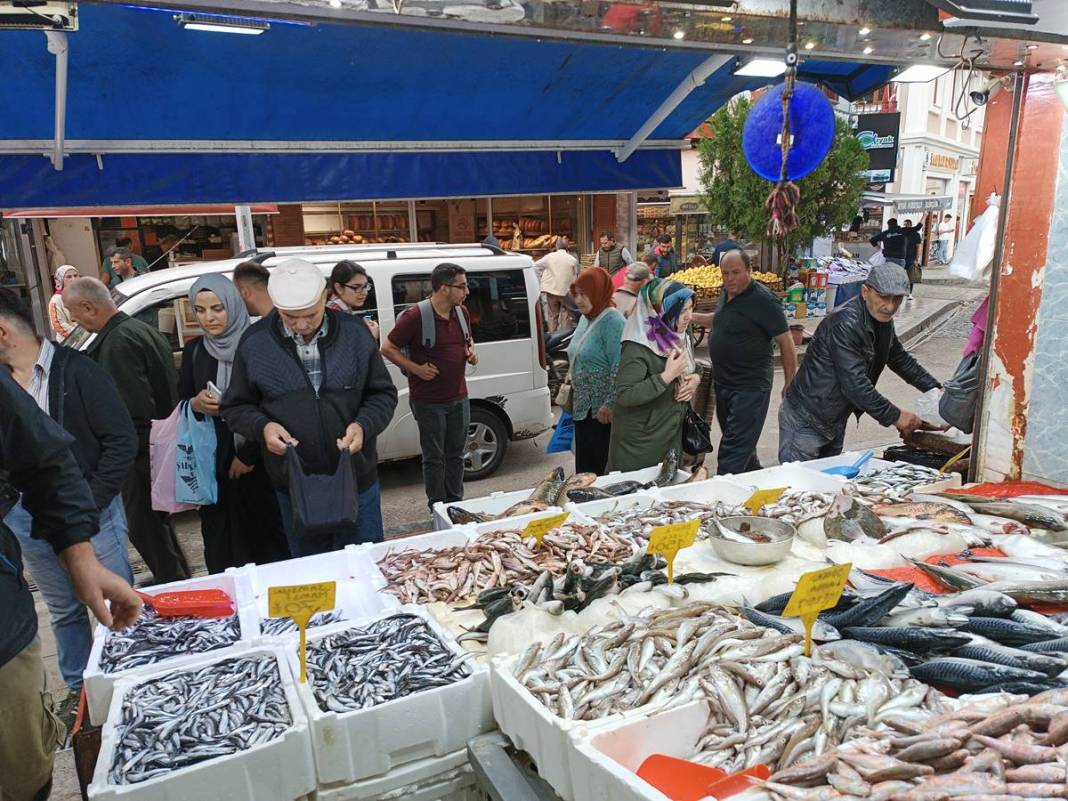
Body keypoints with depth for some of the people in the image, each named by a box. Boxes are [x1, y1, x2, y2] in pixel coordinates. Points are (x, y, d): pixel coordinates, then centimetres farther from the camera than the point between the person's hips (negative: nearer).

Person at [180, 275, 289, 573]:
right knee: (222, 544, 6)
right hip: (213, 463, 4)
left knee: (268, 536, 1)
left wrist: (249, 455, -8)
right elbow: (181, 401, 16)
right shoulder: (194, 350, 7)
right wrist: (195, 405, -8)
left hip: (259, 461, -4)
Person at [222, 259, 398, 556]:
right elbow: (235, 407, 5)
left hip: (357, 479, 0)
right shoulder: (255, 343, -5)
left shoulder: (355, 333, -5)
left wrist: (364, 425, -16)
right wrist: (263, 427, -15)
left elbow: (383, 394, 3)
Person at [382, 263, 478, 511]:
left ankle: (456, 504, 28)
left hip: (458, 397, 6)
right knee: (434, 457, 6)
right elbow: (387, 348, -10)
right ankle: (438, 509, 18)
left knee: (456, 454, 15)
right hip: (428, 401, -6)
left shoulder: (462, 312, 4)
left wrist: (471, 352, 0)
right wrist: (417, 369, -17)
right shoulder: (415, 316, -17)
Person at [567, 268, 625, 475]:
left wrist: (610, 404, -21)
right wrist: (571, 392, 19)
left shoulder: (613, 322, -16)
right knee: (583, 462, 15)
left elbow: (618, 368, -21)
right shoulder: (585, 318, 11)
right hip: (582, 406, 9)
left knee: (601, 467, 0)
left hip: (602, 411, -8)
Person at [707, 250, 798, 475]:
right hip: (723, 384, 9)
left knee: (734, 450, -7)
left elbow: (786, 342, -15)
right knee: (742, 444, 22)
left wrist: (790, 384, -13)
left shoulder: (763, 300, -18)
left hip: (750, 387, -9)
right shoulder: (728, 293, 6)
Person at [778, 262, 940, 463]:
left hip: (836, 423, 9)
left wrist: (936, 390, 15)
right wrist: (894, 417, -23)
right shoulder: (846, 324, -25)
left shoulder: (882, 321, 5)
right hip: (805, 422, -9)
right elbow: (854, 384, -29)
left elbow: (900, 359, 22)